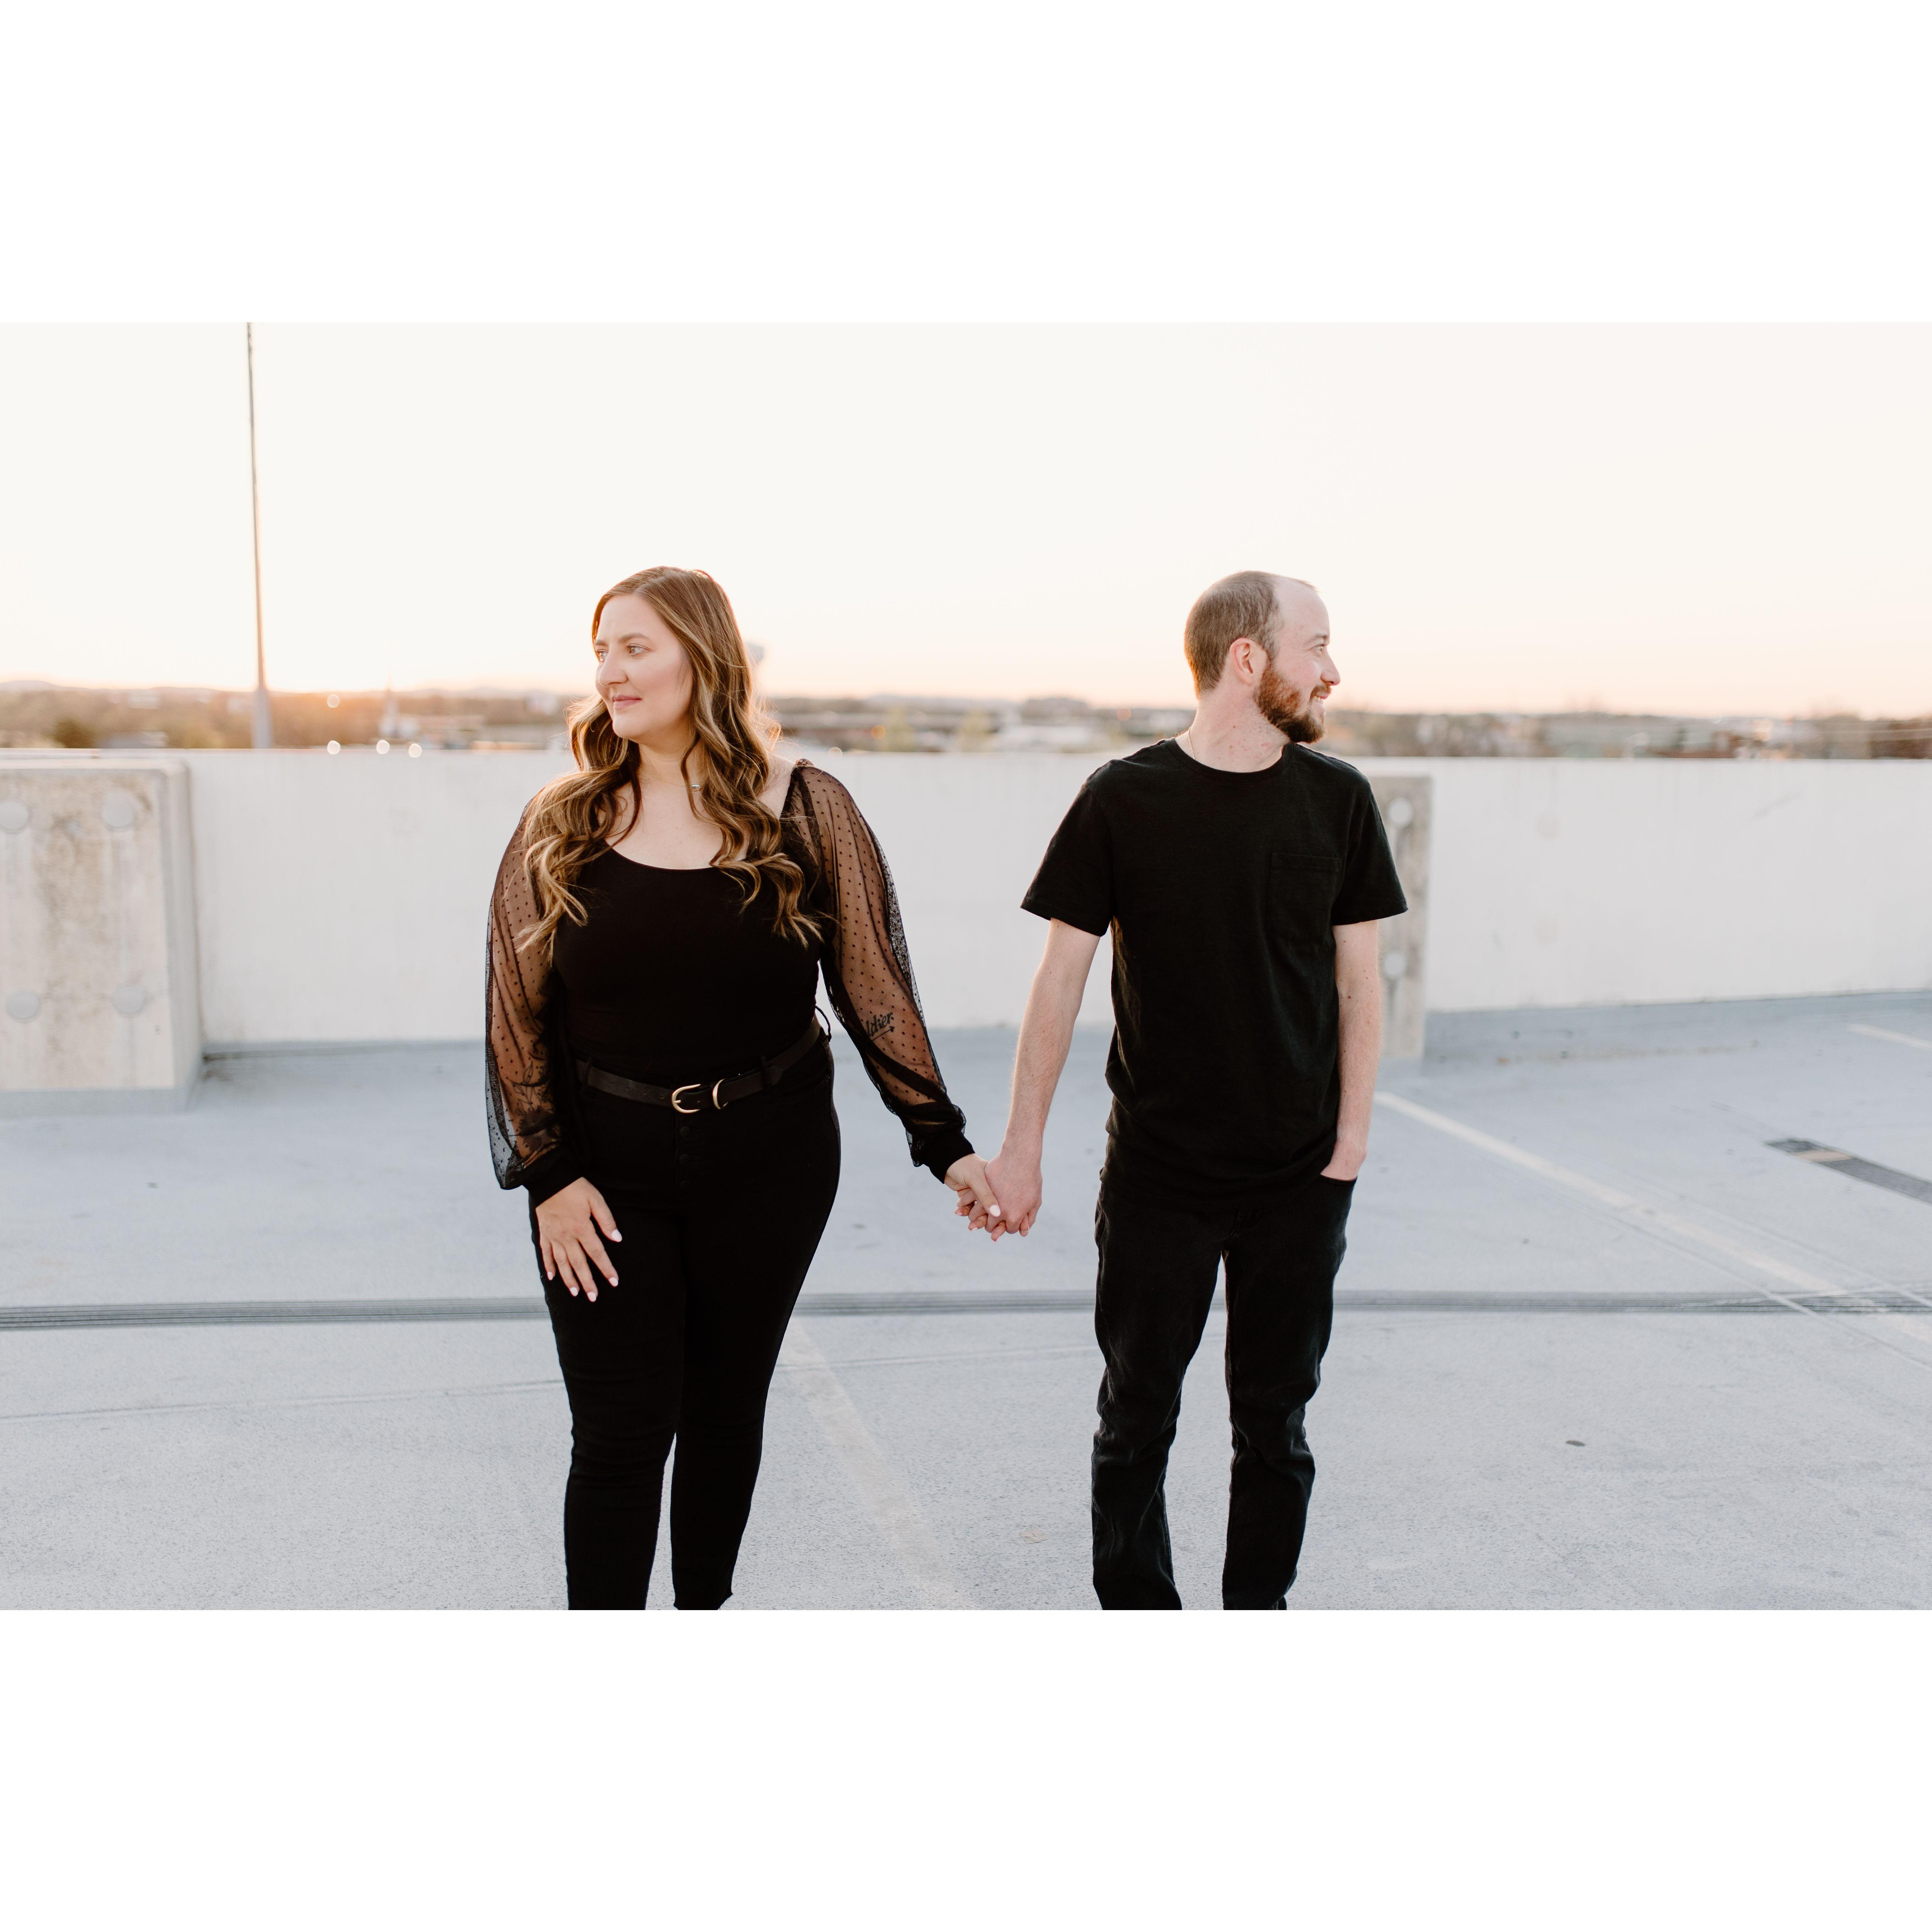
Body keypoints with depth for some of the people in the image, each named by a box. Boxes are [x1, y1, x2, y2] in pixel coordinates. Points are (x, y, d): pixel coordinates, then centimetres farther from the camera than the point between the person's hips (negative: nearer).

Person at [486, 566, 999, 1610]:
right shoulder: (561, 822, -2)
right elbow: (516, 1009, 0)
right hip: (607, 1171, 0)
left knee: (726, 1413, 15)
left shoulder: (805, 809, -4)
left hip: (768, 1160, 1)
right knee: (619, 1434, 3)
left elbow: (874, 986, -2)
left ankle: (704, 1607, 37)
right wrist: (549, 1173, -6)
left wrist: (945, 1144, -3)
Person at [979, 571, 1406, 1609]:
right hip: (1157, 1173, -2)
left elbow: (1357, 980, 6)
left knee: (1274, 1423, 12)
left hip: (1300, 1176, 2)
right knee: (1137, 1416, 10)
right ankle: (1135, 1614, 28)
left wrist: (1351, 1136, -1)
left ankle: (1258, 1612, 30)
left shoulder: (1336, 799, 1)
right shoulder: (1123, 800, -6)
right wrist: (1020, 1148, -4)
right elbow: (1061, 979, -3)